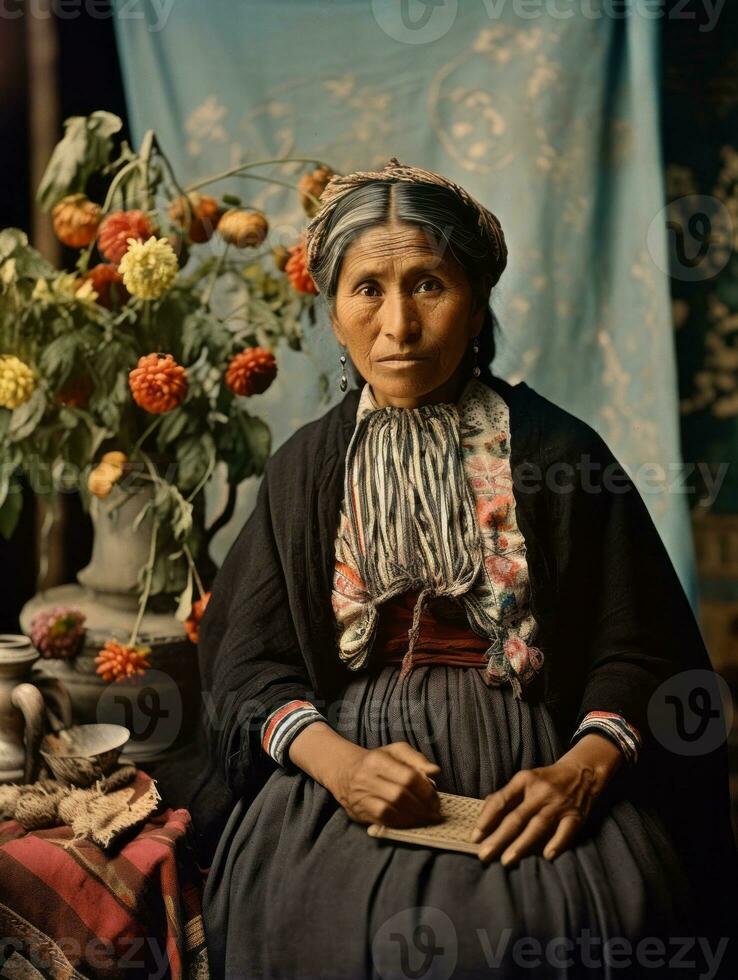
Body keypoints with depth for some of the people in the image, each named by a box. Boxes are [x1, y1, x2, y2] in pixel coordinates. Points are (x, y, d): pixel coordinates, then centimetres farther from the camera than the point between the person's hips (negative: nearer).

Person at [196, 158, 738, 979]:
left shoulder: (558, 451, 4)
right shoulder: (306, 468, 10)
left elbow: (638, 651, 3)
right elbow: (248, 660, 6)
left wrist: (582, 769, -16)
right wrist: (336, 762, -13)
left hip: (531, 776, 0)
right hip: (347, 770, 1)